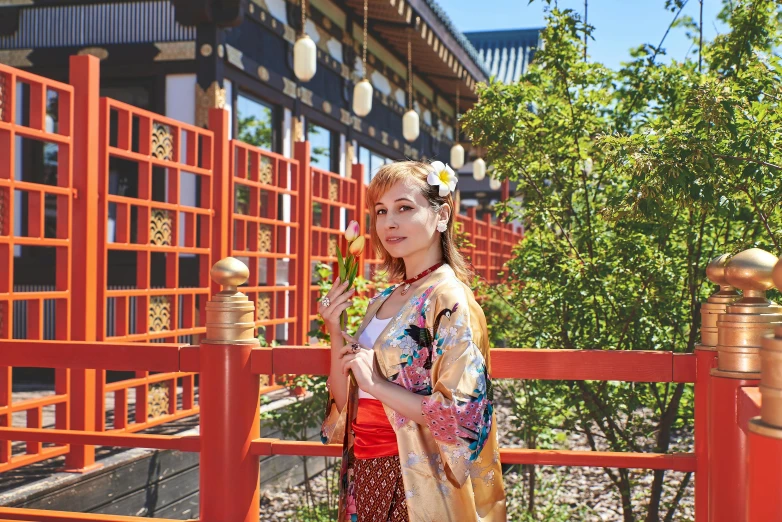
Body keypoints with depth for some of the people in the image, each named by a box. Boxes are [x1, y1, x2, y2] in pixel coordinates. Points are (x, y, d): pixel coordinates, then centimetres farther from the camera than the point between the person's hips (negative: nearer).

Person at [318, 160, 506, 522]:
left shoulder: (449, 299, -15)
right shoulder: (382, 301, 8)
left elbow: (463, 415, -21)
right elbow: (346, 403, 10)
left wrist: (377, 384, -19)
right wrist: (336, 333, -3)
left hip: (412, 484, -7)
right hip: (363, 478, 7)